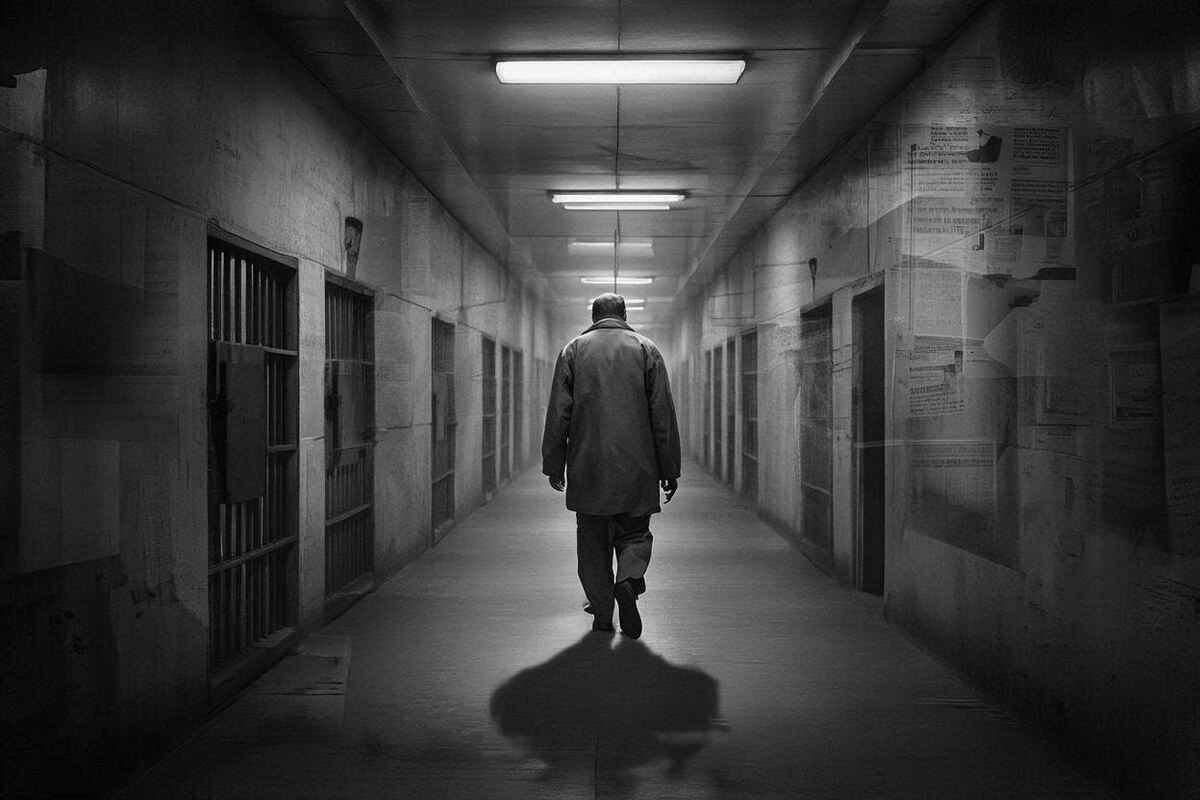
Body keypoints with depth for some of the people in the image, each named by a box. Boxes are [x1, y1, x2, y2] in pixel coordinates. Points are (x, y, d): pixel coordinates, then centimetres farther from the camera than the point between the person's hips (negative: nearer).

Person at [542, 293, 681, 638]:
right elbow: (664, 415, 2)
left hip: (587, 467, 0)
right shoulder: (646, 349, 5)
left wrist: (554, 464, 9)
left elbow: (558, 413, 2)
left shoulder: (573, 350, 5)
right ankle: (629, 581, -14)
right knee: (634, 533, 13)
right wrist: (669, 469, 6)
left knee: (593, 542, 10)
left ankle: (602, 613, 9)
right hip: (637, 468, 0)